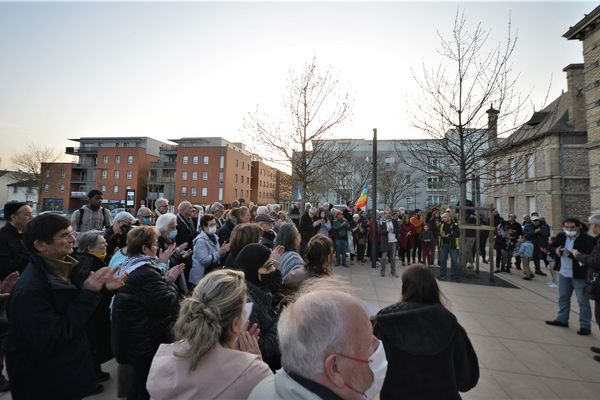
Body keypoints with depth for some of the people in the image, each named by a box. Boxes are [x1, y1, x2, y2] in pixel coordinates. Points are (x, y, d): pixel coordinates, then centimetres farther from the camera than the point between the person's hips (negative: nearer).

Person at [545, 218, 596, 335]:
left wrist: (570, 253, -31)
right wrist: (556, 250, -9)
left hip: (579, 275, -6)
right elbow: (551, 247, 12)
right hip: (563, 273, 6)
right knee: (563, 297, 18)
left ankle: (585, 326, 17)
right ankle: (562, 319, 33)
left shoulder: (587, 240, -16)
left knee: (583, 301, 5)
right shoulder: (560, 236, 0)